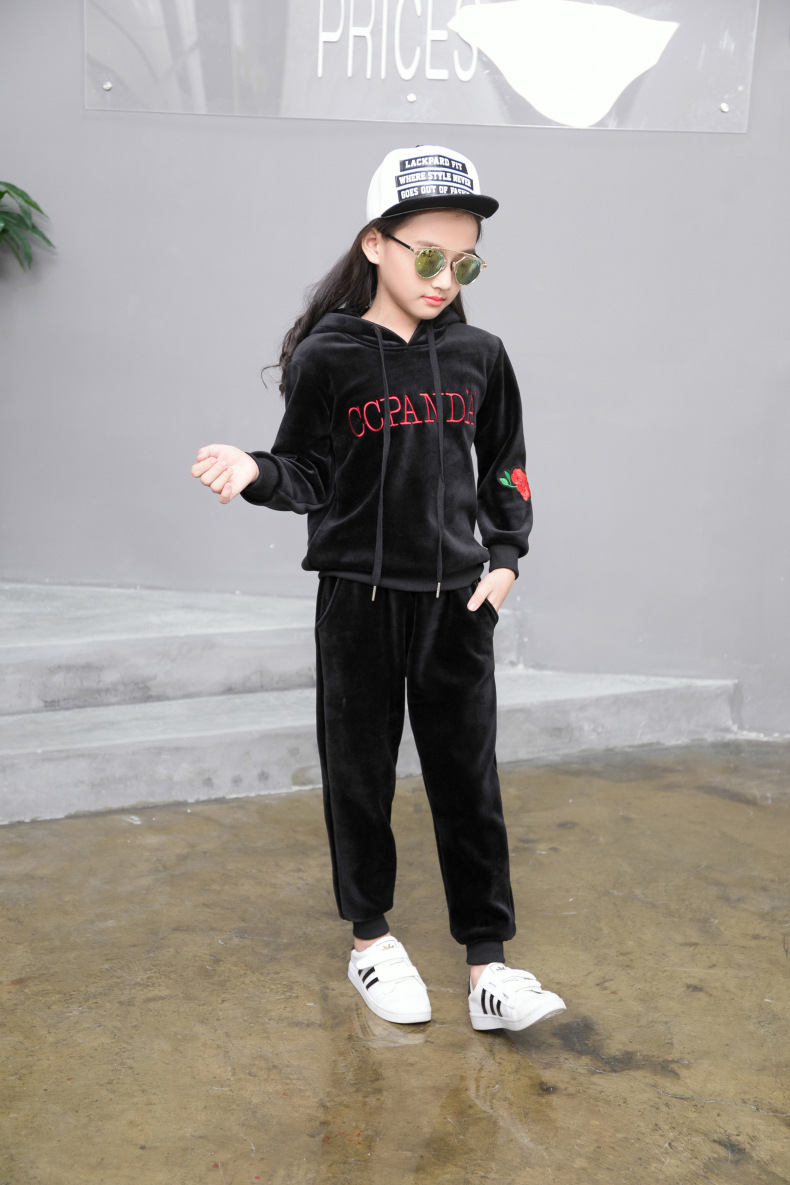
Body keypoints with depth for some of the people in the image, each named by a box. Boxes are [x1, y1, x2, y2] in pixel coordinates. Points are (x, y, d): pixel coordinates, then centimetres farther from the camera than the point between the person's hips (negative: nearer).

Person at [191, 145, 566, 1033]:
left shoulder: (479, 357, 3)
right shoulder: (326, 358, -7)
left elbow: (505, 468, 13)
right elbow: (310, 476, -3)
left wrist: (505, 556, 4)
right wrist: (256, 473, -23)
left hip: (457, 600, 2)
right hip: (359, 599, -2)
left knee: (469, 781, 5)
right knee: (360, 774, 10)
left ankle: (488, 965, 17)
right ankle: (369, 938, 30)